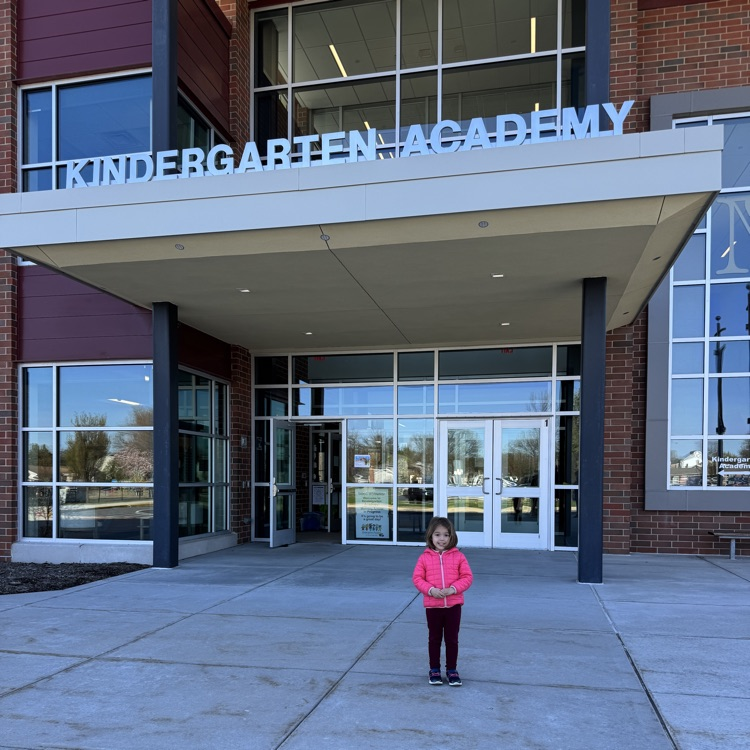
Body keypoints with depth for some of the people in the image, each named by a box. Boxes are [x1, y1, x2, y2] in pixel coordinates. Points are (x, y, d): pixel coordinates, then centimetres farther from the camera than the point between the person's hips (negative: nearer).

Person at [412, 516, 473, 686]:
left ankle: (452, 670, 24)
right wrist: (430, 590, -19)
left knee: (452, 639, 10)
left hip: (453, 605, 0)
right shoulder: (424, 557, -4)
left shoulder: (458, 556, -4)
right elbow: (417, 578, -3)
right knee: (434, 639, 13)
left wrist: (453, 589, -19)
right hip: (432, 605, 0)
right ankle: (434, 670, 26)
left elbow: (467, 577, -4)